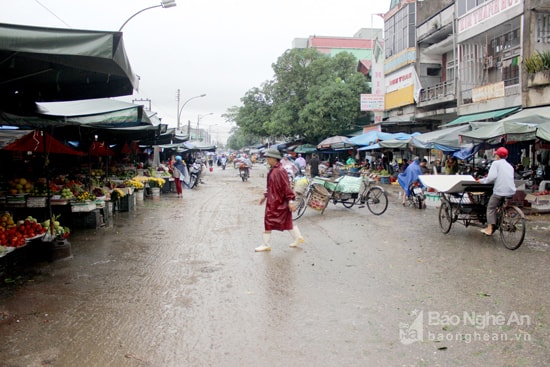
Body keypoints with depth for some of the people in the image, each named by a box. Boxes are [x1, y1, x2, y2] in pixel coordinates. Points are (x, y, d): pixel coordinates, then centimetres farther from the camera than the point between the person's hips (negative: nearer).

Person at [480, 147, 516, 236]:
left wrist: (482, 181, 1)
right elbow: (508, 178, 17)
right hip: (511, 191, 7)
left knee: (491, 208, 5)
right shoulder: (510, 166, 21)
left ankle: (489, 229, -2)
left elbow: (492, 177, -14)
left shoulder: (496, 163, 0)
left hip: (500, 191, -6)